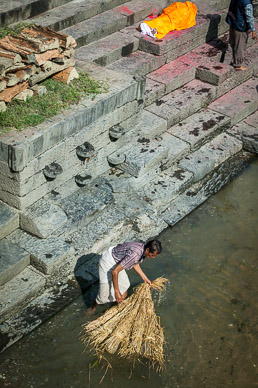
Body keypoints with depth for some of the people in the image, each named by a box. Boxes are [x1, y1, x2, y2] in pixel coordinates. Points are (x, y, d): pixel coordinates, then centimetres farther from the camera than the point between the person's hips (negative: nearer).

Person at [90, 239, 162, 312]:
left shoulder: (143, 249, -11)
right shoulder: (134, 255, -38)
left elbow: (135, 264, 12)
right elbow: (115, 271, -35)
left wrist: (145, 278, 15)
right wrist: (117, 291, -29)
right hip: (108, 262, -9)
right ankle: (93, 308, 27)